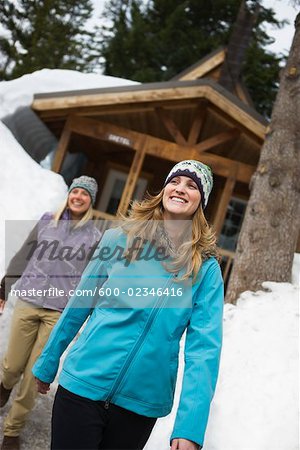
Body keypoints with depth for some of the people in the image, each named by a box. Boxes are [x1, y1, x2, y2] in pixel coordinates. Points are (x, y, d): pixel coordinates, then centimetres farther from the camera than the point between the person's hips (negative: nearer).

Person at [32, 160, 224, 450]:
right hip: (82, 385, 0)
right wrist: (46, 365, 12)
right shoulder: (121, 239, -2)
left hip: (142, 403, 0)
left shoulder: (206, 268, -5)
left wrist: (189, 426, -19)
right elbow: (78, 306, 5)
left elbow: (204, 347, -11)